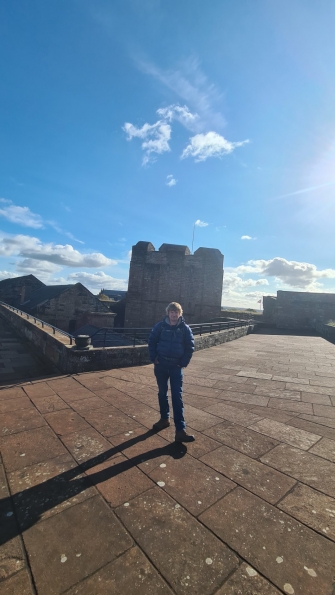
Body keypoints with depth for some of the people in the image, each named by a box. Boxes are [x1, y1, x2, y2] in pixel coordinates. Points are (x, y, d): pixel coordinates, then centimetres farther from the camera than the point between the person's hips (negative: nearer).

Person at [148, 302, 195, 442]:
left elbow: (190, 347, -1)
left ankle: (180, 430, 3)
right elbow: (152, 341, 3)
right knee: (162, 393, 16)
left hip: (176, 366, -1)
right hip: (161, 365, 2)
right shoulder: (160, 326, -5)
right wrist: (154, 358, -3)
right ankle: (164, 419, 36)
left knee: (177, 397, -2)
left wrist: (183, 363, -5)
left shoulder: (185, 328, -6)